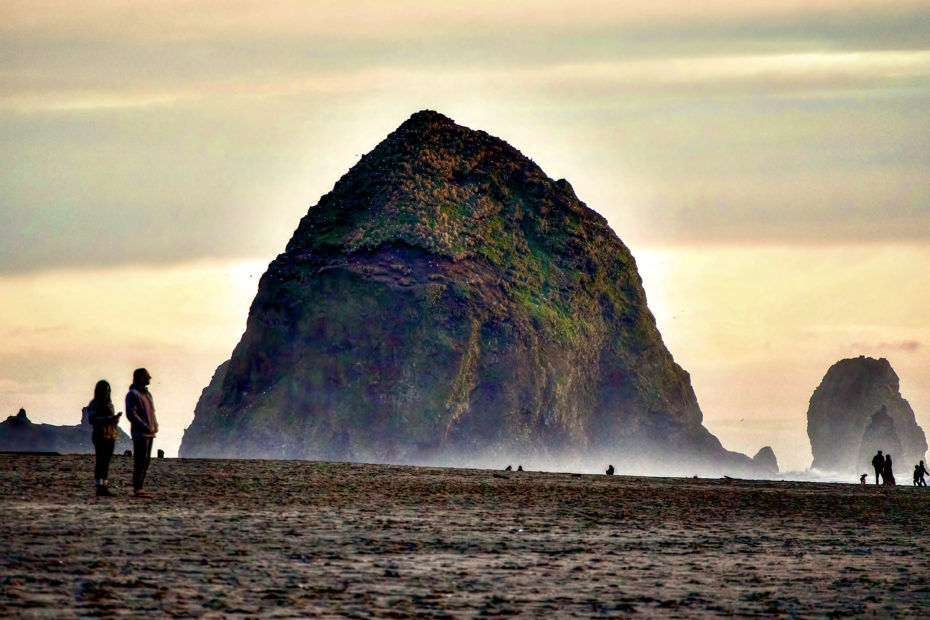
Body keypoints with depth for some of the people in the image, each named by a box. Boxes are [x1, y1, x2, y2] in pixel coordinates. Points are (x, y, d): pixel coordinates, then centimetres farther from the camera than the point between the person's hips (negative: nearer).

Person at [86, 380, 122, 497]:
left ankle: (104, 487, 3)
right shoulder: (93, 404, -1)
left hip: (111, 436, 6)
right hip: (100, 435, -6)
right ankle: (99, 488, -16)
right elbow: (91, 420, -12)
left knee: (107, 462, 3)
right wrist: (107, 419, -22)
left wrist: (116, 418, -4)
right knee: (100, 461, -11)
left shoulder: (109, 404, 18)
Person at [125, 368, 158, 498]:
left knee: (146, 461, 8)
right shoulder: (132, 394, -9)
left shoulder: (147, 393, 19)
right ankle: (137, 488, -9)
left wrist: (155, 425, 10)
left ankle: (140, 488, 11)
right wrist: (146, 427, -20)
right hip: (140, 433, -9)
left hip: (149, 433, 9)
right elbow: (131, 414, -16)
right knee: (140, 461, -10)